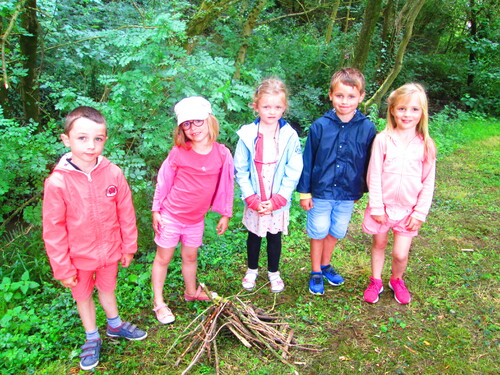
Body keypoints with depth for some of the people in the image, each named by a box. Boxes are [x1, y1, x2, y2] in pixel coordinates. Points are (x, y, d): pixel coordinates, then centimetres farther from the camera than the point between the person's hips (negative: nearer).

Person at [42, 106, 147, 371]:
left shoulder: (113, 173, -18)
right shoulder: (57, 182, -22)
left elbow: (126, 213, -6)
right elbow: (53, 230, -14)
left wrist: (128, 247, 1)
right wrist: (62, 268, -9)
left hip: (109, 252, 1)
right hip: (78, 258, -1)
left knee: (107, 288, 25)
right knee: (83, 296, 21)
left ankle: (114, 325, 51)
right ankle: (92, 339, 45)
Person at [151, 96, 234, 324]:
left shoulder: (222, 154, -10)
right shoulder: (178, 153, -15)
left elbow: (226, 185, 0)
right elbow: (163, 182, -6)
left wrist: (225, 214, 5)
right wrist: (156, 211, -2)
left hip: (196, 218, 2)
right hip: (170, 216, -2)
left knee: (190, 256, 20)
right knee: (163, 258, 10)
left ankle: (191, 292, 44)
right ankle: (159, 303, 26)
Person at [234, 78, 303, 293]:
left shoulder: (290, 136, -10)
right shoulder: (248, 135, -10)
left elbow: (293, 173, -9)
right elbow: (241, 170, -8)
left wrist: (276, 200, -14)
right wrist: (253, 199, -14)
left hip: (279, 201, 0)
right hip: (254, 202, 0)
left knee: (275, 236, 16)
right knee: (254, 236, 18)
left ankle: (273, 272, 39)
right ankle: (252, 270, 42)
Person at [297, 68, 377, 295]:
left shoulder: (367, 129, -10)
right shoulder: (320, 126, -13)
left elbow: (368, 164, 1)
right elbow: (307, 161, -6)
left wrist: (362, 191, 8)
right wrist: (304, 192, -4)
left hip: (348, 194, 2)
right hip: (321, 192, -2)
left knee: (335, 232, 19)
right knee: (318, 233, 12)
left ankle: (326, 265, 43)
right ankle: (316, 273, 32)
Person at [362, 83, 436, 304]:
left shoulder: (426, 145, -6)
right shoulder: (383, 139, -11)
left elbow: (428, 182, -1)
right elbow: (374, 176, -8)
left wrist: (420, 212, -3)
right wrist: (376, 207, -9)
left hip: (408, 209, 1)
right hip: (383, 206, -1)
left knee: (400, 254, 5)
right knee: (379, 245, 17)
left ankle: (397, 281, 36)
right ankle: (375, 282, 40)